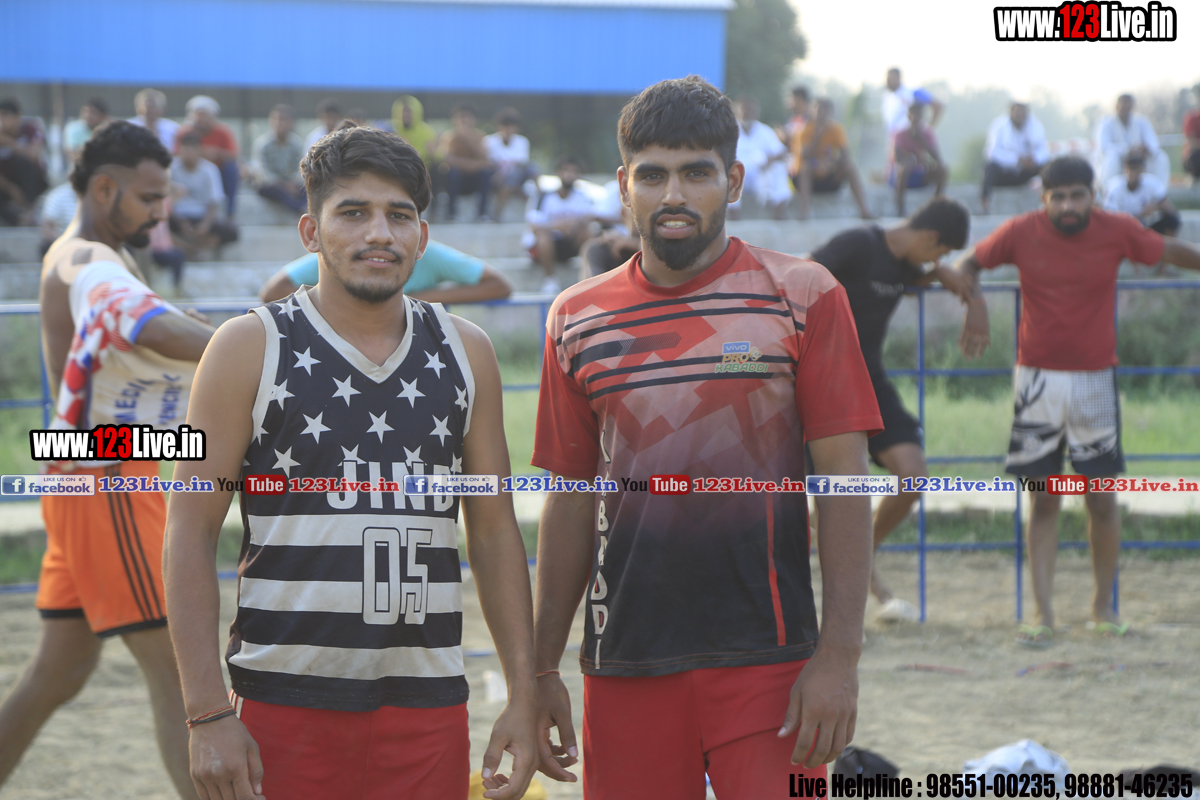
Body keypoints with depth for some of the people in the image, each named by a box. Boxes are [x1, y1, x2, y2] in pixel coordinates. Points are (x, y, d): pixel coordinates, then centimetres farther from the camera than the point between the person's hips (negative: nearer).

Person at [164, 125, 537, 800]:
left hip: (428, 704, 3)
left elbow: (495, 530, 14)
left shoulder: (465, 353, 11)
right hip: (284, 702, -3)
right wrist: (208, 713, -10)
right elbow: (192, 532, -2)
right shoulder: (252, 348, 0)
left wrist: (524, 695, 6)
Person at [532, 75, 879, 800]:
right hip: (623, 665, 3)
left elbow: (845, 482, -2)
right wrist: (543, 668, 10)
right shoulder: (577, 320, 10)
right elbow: (571, 501, 14)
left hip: (768, 659, -3)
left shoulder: (804, 297, 1)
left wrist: (839, 654, -10)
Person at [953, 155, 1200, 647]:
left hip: (1095, 380, 0)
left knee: (1102, 497, 1)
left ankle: (1103, 604, 17)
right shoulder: (1021, 233, -6)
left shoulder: (1117, 232, -6)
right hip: (1037, 378, 0)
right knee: (1042, 499, 1)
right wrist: (973, 302, -12)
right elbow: (969, 264, 6)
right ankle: (1043, 614, 3)